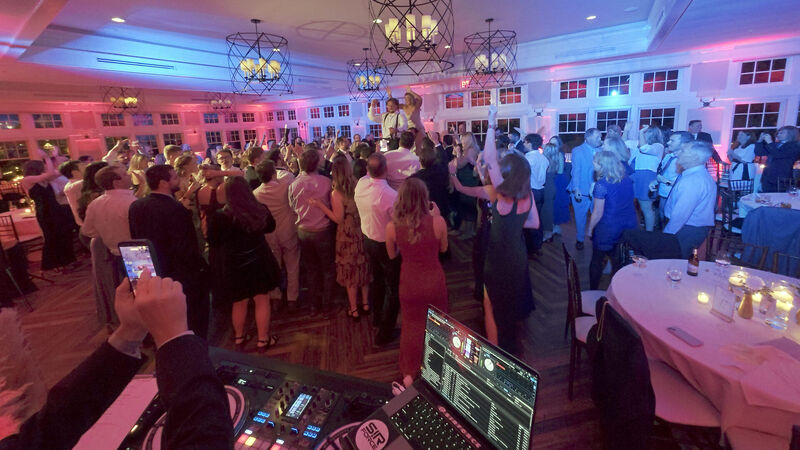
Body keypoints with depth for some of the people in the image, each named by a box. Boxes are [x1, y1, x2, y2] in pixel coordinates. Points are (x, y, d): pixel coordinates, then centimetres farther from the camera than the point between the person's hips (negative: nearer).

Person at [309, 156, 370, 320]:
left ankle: (354, 310, 22)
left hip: (347, 236, -4)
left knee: (350, 271, 10)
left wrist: (320, 205, -15)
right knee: (363, 267, 19)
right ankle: (365, 303, 33)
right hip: (361, 233, 4)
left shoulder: (336, 193, -18)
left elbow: (338, 219, -16)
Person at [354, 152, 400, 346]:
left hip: (368, 239, 7)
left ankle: (377, 316, 49)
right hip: (387, 245, -7)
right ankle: (384, 333, 22)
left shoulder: (360, 184, -13)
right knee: (393, 288, 11)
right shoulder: (391, 195, -32)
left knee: (377, 278, 28)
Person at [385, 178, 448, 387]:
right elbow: (443, 248, 0)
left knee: (412, 328, 22)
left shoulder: (392, 227, -18)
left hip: (410, 283, 0)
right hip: (435, 281, 0)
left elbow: (392, 255, 0)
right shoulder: (437, 222, -20)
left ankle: (409, 374, 39)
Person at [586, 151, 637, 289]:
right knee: (619, 260, 18)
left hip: (608, 229, -6)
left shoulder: (601, 184, -20)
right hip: (629, 226, 6)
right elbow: (629, 202, 12)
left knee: (597, 261, 12)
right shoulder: (627, 180, 0)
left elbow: (598, 212, -16)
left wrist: (589, 229, -4)